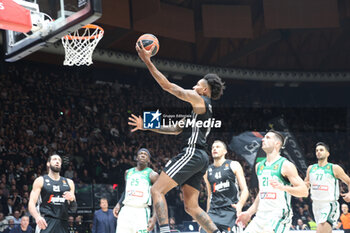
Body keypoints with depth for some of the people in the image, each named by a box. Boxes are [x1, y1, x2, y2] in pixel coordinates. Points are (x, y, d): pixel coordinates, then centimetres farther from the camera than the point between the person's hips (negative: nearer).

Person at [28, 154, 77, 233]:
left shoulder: (69, 183, 17)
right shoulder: (41, 181, 5)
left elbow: (73, 209, 19)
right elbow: (31, 203, -5)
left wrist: (72, 199, -5)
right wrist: (37, 217, -25)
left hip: (63, 223, 5)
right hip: (46, 222, -5)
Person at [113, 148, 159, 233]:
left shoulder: (152, 175, 1)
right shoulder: (128, 172, 18)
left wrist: (154, 217, -15)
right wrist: (119, 204, 12)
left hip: (141, 212, -4)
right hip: (126, 210, 5)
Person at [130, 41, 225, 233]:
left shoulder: (199, 100, -2)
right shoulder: (202, 108, 26)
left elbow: (167, 86, -5)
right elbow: (176, 129, 28)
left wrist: (148, 61, -4)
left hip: (192, 153, -10)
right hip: (200, 158, 10)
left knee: (157, 190, -13)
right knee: (191, 207, 10)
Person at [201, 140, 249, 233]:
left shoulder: (233, 166, 4)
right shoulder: (208, 171, 16)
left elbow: (245, 190, -2)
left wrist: (240, 205, -21)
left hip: (231, 211, -4)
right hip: (214, 212, 4)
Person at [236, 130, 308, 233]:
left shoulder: (286, 165, -6)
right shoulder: (259, 166, 16)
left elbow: (304, 191, -11)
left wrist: (283, 187, -26)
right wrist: (249, 213, 20)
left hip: (279, 215, -7)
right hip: (261, 215, 7)